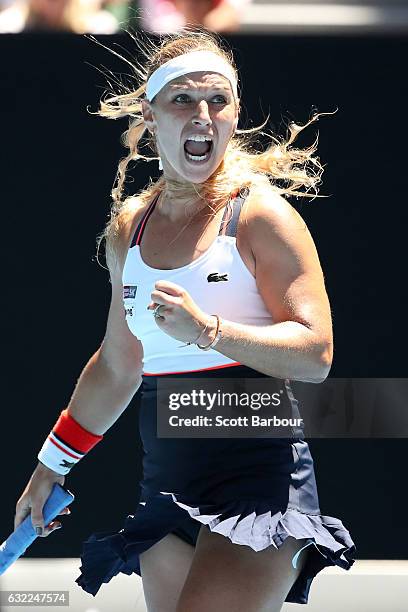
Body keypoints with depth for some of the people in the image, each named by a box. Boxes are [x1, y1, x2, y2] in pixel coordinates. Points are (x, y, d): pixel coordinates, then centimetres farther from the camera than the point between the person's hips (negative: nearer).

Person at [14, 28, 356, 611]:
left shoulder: (260, 213, -6)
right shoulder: (129, 227, 12)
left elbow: (316, 353, -14)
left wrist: (208, 330, -25)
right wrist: (51, 465, 28)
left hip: (258, 470, -6)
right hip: (165, 481, 6)